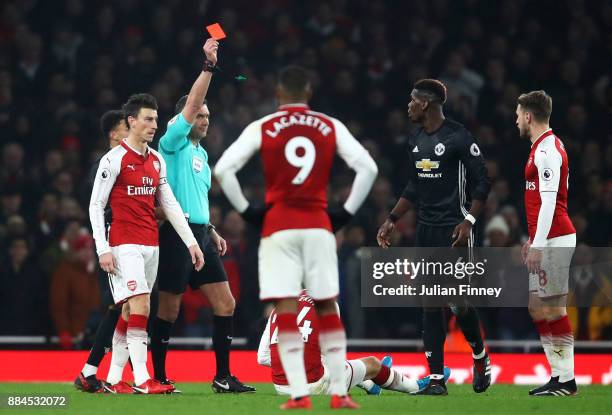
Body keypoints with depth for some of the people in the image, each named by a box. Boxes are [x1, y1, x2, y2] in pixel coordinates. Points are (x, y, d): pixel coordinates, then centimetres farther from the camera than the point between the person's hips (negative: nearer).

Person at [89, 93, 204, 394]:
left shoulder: (156, 160, 13)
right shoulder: (114, 159, -7)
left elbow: (169, 204, 16)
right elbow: (95, 205, -6)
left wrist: (191, 242, 10)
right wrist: (103, 249, -13)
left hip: (151, 245, 7)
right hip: (124, 245, -7)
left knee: (131, 311, 7)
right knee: (140, 306, -16)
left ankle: (114, 379, 11)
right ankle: (141, 380, -18)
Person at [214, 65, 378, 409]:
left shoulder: (262, 129, 1)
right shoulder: (331, 127, 5)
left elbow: (223, 169, -7)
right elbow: (368, 167, -1)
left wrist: (246, 210, 3)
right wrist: (347, 212, 7)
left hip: (278, 227, -2)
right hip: (319, 226, 2)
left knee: (286, 310, -3)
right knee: (328, 309, 10)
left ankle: (299, 393, -12)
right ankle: (339, 392, 8)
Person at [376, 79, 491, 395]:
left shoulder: (458, 137, -11)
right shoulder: (416, 141, 12)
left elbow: (482, 183, -10)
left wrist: (468, 221, -18)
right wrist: (391, 221, 17)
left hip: (454, 230, -7)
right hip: (426, 231, 7)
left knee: (459, 303, -7)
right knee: (430, 305, 2)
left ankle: (480, 358, 20)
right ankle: (436, 378, 3)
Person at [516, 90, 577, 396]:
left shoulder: (547, 150, -14)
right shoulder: (544, 147, 17)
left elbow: (548, 201, -20)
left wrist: (538, 245, -21)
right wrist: (532, 239, 25)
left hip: (553, 241, -10)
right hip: (545, 240, 10)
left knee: (552, 308, -7)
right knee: (537, 307, 12)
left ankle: (566, 381, -5)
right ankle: (559, 375, 14)